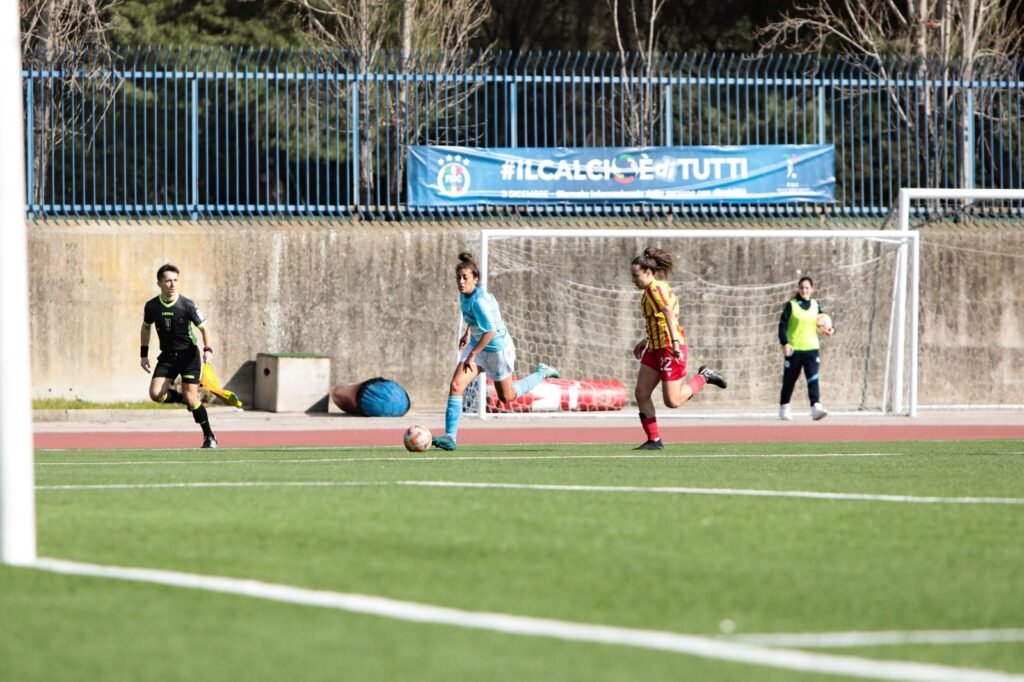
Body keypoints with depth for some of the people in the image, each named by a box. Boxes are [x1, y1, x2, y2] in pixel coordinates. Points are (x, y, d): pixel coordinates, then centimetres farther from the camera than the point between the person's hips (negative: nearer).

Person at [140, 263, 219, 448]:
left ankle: (209, 437, 4)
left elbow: (204, 328, -7)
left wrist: (208, 350, -24)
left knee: (191, 397, -12)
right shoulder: (151, 306, -5)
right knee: (156, 394, -15)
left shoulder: (187, 306, -15)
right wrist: (144, 354, 10)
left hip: (189, 355, -3)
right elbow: (146, 327, 14)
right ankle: (185, 399, 14)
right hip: (168, 356, 3)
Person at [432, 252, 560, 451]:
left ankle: (542, 373, 38)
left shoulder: (479, 301, -32)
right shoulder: (464, 294, -6)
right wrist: (468, 333, 18)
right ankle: (450, 437, -12)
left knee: (506, 397, 14)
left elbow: (490, 331, -32)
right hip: (476, 345, 7)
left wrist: (473, 355, -28)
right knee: (456, 386, -12)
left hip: (497, 348, -7)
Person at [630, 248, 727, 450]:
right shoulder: (651, 290, 14)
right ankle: (654, 440, 7)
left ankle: (703, 377, 12)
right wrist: (647, 340, 29)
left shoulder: (656, 288, -15)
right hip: (656, 348, 10)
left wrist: (675, 342, -38)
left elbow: (669, 313, -29)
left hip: (670, 349, -10)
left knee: (672, 401, -8)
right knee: (641, 394, 2)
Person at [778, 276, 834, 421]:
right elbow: (783, 325, -7)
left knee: (813, 379, -13)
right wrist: (785, 343, -19)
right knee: (789, 380, 8)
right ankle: (784, 407, 24)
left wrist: (830, 330, -5)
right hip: (793, 349, -2)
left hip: (811, 348, 2)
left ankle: (816, 407, -22)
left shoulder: (816, 306, 10)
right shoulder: (791, 305, -2)